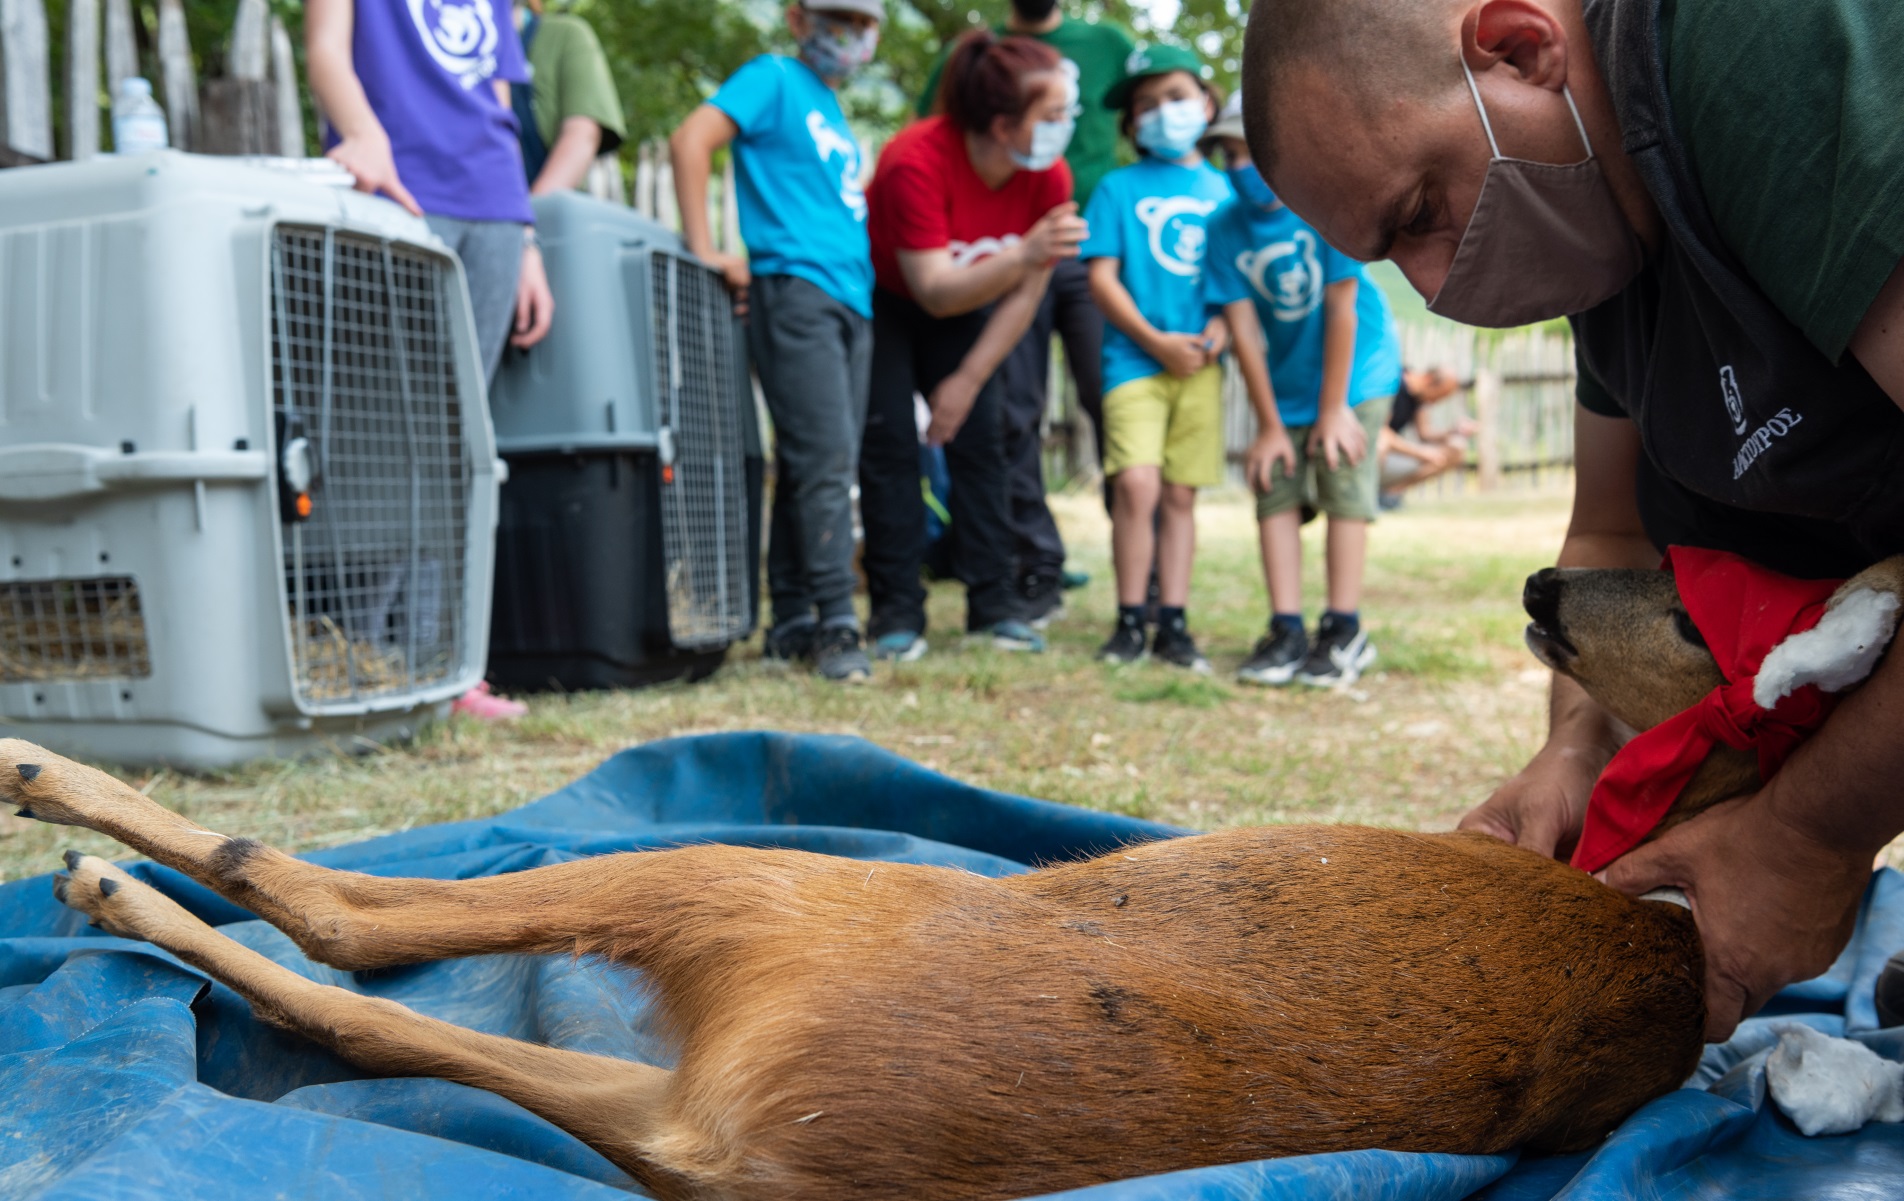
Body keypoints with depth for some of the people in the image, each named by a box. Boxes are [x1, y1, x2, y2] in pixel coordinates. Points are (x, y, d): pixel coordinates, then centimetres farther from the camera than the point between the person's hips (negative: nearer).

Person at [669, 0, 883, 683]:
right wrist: (704, 251, -15)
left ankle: (793, 622, 12)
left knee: (821, 465, 7)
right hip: (794, 290, -8)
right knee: (824, 458, -14)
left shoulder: (832, 108, 24)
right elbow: (691, 140, -12)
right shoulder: (774, 79, 0)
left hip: (850, 301, 8)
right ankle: (836, 623, -12)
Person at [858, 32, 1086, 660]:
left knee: (979, 439, -6)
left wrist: (968, 380, -11)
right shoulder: (916, 162, -35)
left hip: (965, 307, 4)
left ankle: (994, 605, -1)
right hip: (880, 300, -4)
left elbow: (1024, 297, -11)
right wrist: (1023, 255, -52)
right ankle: (897, 612, -7)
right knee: (889, 445, -12)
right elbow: (935, 292, -39)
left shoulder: (1050, 178, -20)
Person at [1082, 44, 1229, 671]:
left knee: (1180, 494, 6)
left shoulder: (1223, 190, 13)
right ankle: (1129, 621, -3)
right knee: (1136, 484, -16)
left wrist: (1221, 327, -7)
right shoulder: (1119, 188, 5)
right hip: (1134, 358, -3)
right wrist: (1155, 341, -11)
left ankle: (1173, 624, 12)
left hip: (1200, 365, 3)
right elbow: (1101, 276, -1)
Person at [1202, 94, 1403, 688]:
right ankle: (1286, 631, 2)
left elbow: (1341, 309, -19)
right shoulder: (1226, 228, -12)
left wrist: (1333, 410, -18)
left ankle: (1344, 632, -1)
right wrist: (1269, 425, -10)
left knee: (1344, 487, -8)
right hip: (1286, 380, 4)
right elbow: (1244, 327, -10)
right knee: (1275, 489, -3)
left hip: (1355, 369, -4)